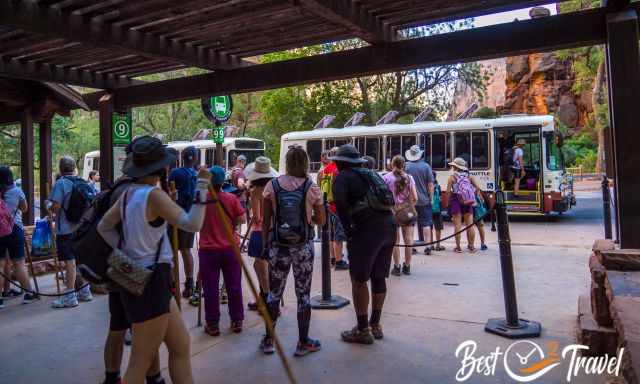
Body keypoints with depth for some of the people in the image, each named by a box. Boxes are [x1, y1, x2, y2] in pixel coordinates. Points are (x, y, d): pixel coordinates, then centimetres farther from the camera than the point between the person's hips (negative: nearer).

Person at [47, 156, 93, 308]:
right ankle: (85, 291, 23)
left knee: (69, 261, -4)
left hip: (66, 229, -6)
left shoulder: (60, 183, -12)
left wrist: (48, 205, 2)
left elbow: (55, 207, -19)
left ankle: (70, 296, 1)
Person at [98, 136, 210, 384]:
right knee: (142, 361, 3)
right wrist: (202, 187, -21)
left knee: (181, 346, 16)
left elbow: (103, 227, 17)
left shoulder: (128, 194, 7)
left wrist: (126, 253, 12)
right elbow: (192, 224, -27)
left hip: (139, 277, 9)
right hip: (150, 282, -9)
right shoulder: (154, 195, -17)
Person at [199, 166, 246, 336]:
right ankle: (237, 321, 21)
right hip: (231, 248, 1)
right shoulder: (231, 198, -8)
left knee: (210, 289, 8)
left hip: (208, 250, -1)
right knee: (234, 287, 12)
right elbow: (242, 219, -5)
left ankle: (212, 324, 15)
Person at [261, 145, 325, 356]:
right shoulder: (311, 188, -6)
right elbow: (321, 220, 0)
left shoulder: (272, 186, -3)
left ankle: (268, 340, 22)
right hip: (303, 246, -1)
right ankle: (303, 343, 18)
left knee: (275, 293, 13)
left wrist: (265, 245, 8)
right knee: (303, 294, 9)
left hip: (277, 245, 1)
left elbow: (266, 220, -1)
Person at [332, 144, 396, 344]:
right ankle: (375, 325, 29)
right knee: (379, 277, 17)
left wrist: (348, 230, -10)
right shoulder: (371, 173, 22)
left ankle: (363, 330, 11)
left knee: (358, 279, 5)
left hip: (367, 229, -7)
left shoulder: (343, 176, 1)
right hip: (389, 224, 8)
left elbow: (340, 202, -17)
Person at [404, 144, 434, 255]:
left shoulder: (405, 166, -4)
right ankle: (428, 245, 5)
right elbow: (430, 185, -4)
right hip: (424, 200, 0)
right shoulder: (426, 166, -4)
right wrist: (430, 198, 6)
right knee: (426, 223, 7)